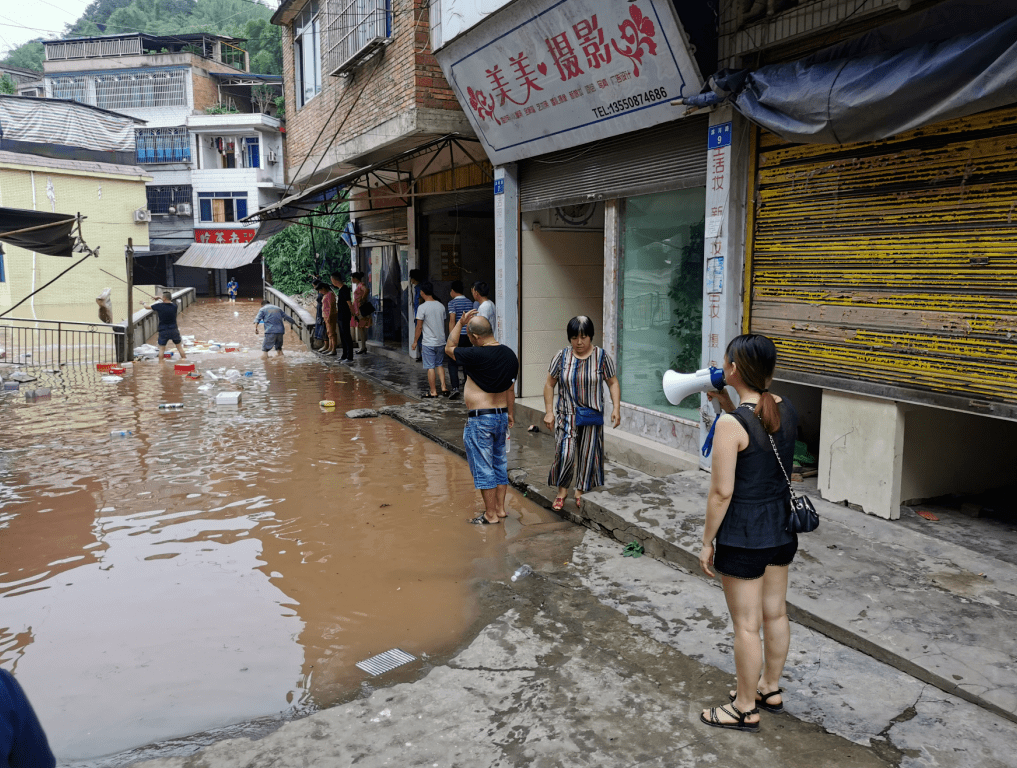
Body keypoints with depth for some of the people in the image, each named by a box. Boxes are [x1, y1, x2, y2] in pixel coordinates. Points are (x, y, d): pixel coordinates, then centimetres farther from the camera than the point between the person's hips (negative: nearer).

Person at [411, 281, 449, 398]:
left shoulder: (422, 307, -12)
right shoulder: (441, 306, 5)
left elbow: (419, 327, -9)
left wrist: (415, 341, 0)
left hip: (428, 342, -5)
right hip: (441, 341, 6)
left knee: (430, 367, 1)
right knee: (440, 364, 18)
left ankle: (433, 392, 4)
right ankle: (444, 387, 11)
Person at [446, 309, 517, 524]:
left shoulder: (476, 355, -20)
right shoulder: (509, 355, 2)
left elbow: (449, 348, -2)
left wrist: (460, 323, 2)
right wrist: (511, 414, 20)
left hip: (479, 420, -7)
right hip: (501, 416, 7)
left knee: (483, 468, 2)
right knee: (499, 463, 17)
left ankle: (491, 515, 10)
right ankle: (500, 509, 25)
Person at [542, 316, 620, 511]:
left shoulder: (602, 357, -3)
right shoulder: (562, 357, -2)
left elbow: (613, 383, 4)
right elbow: (549, 384, 4)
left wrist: (616, 408, -8)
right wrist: (549, 412, -1)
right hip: (567, 415, -1)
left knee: (587, 454, 8)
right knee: (565, 454, -11)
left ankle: (580, 491, 25)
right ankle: (562, 490, 9)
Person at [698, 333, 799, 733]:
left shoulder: (731, 423, -23)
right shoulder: (786, 409, -1)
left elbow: (722, 492, -21)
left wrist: (707, 541, -9)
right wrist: (727, 405, 9)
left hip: (743, 535, -8)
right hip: (781, 527, 8)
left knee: (747, 625, 7)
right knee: (775, 614, 21)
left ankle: (745, 708, 24)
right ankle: (770, 688, 41)